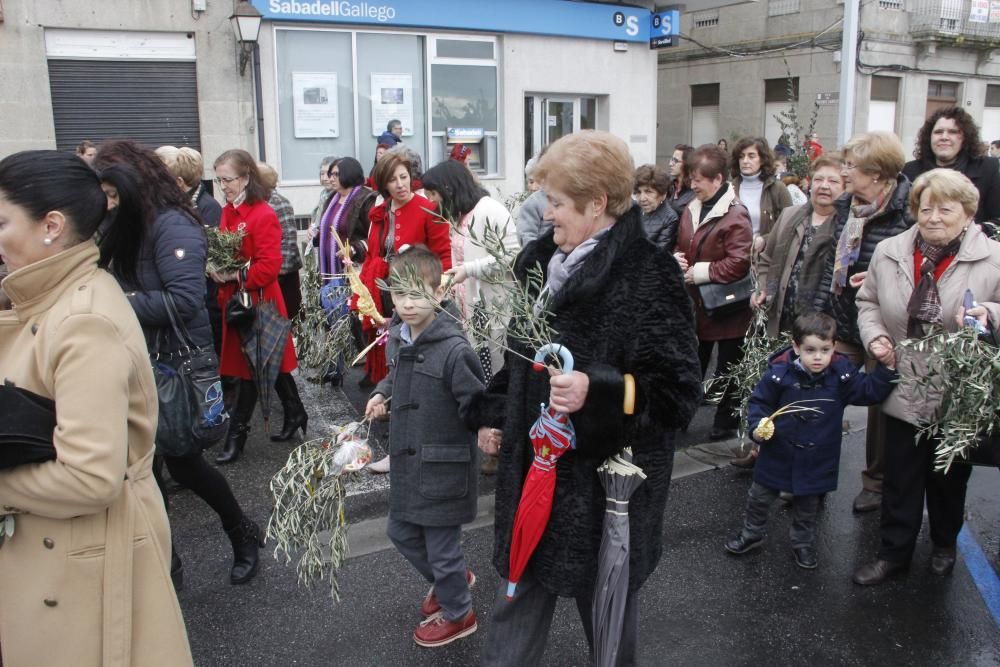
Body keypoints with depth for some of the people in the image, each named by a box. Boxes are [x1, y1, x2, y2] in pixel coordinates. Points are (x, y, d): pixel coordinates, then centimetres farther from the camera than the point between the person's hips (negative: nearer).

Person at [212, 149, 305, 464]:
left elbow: (269, 266, -20)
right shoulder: (227, 213, 9)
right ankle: (295, 414, 31)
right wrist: (216, 269, -1)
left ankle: (236, 435, 8)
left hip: (258, 301, -8)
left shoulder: (263, 215, -15)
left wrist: (235, 276, -20)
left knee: (251, 368, 0)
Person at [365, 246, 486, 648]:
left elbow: (476, 405, -20)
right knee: (402, 533, 24)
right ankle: (449, 581, 51)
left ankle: (457, 614, 37)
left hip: (444, 466, -8)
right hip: (406, 461, 8)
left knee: (442, 546, 9)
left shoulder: (454, 349, -24)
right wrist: (381, 393, 3)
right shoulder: (395, 336, 0)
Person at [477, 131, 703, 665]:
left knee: (607, 600, 15)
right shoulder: (536, 261, 4)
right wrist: (494, 416, 15)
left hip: (608, 473, -6)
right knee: (521, 588, 17)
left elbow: (678, 392, -20)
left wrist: (598, 392, -33)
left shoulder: (649, 277, -19)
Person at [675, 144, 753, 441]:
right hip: (695, 304, 7)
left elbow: (739, 262, -25)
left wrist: (699, 272, -19)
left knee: (727, 370, 9)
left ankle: (726, 422, 23)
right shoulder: (691, 209, 7)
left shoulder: (735, 215, -17)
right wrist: (677, 258, -3)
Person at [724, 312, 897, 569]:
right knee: (759, 497, 17)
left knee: (807, 505, 22)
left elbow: (871, 391, -6)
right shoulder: (779, 373, -20)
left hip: (817, 460, 1)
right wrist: (757, 427, -22)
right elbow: (759, 401, -9)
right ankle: (752, 534, 42)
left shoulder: (842, 374, -13)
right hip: (778, 454, -1)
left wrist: (886, 368, -18)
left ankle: (802, 542, 46)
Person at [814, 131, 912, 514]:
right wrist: (818, 313, 7)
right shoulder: (845, 207, 4)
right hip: (842, 324, 5)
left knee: (881, 406, 12)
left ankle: (877, 482, 32)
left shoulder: (908, 212, -17)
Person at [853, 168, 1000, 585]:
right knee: (900, 477, 12)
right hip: (905, 390, 2)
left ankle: (944, 545, 42)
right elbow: (869, 302, 9)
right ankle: (893, 552, 27)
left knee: (949, 478, 19)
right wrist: (874, 335, -7)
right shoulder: (889, 252, -1)